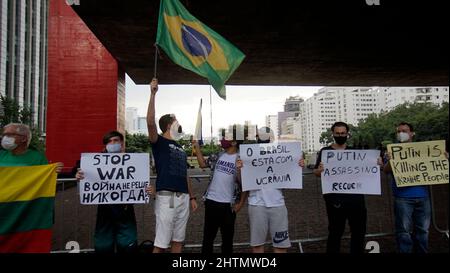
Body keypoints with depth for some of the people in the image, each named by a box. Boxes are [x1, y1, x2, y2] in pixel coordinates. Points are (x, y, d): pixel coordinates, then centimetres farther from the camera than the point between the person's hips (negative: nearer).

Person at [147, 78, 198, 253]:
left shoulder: (180, 149, 19)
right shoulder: (159, 142, -2)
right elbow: (150, 122, -21)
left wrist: (192, 197, 18)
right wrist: (153, 94, -22)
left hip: (183, 198, 7)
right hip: (166, 197, -7)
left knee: (178, 240, 12)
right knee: (161, 242, -3)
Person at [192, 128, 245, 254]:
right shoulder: (218, 156, 6)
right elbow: (203, 164, 14)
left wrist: (241, 203, -10)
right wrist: (197, 146, 8)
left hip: (228, 204, -4)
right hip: (211, 201, 4)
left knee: (227, 238, 12)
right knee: (208, 236, 14)